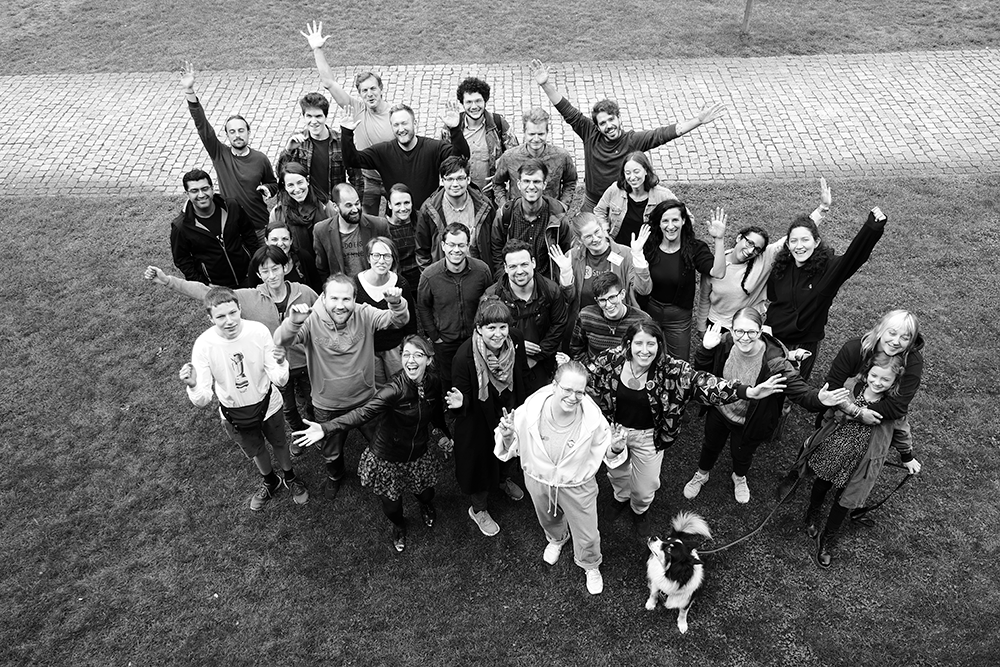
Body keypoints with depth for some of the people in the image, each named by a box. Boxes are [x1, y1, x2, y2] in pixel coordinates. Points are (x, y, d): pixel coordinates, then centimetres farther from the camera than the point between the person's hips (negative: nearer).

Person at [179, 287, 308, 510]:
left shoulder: (259, 331, -27)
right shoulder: (204, 345, -27)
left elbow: (279, 380, -22)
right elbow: (202, 400, -24)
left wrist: (281, 365, -44)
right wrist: (193, 386, -46)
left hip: (267, 405, 0)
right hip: (234, 414, 0)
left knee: (279, 444, 25)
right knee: (256, 451, 27)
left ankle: (290, 478, 58)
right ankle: (270, 482, 60)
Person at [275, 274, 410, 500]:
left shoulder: (364, 315, -18)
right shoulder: (312, 320, -22)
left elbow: (399, 321, -23)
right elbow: (280, 341, -32)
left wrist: (396, 303, -46)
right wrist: (293, 322, -53)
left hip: (365, 399, 1)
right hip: (327, 406, 0)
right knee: (331, 451, 26)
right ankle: (335, 475, 61)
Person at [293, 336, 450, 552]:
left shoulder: (433, 383, -13)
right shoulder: (395, 390, -31)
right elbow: (364, 413, -43)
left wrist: (445, 434, 17)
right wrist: (326, 428, -54)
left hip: (419, 457, 4)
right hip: (388, 459, -4)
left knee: (425, 494, 22)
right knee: (391, 507, 10)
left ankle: (426, 506, 63)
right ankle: (398, 526, 50)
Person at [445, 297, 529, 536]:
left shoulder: (515, 341, -19)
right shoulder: (465, 355, -34)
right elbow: (463, 394, -23)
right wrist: (459, 401, -45)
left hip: (510, 416, 5)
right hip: (479, 422, -5)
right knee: (481, 463, 17)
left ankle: (504, 480, 67)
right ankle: (478, 510, 46)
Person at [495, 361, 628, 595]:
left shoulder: (593, 419, -29)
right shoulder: (529, 411, -29)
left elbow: (606, 455, -11)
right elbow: (512, 448, -13)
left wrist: (615, 449, -34)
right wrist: (506, 436, -35)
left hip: (577, 486, -1)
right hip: (538, 481, 2)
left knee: (587, 535, 19)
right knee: (548, 520, 33)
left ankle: (591, 566, 55)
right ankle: (556, 539, 70)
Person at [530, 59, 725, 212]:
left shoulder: (633, 140, -13)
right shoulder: (590, 135, -10)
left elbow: (665, 133, -20)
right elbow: (568, 112, -14)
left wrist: (698, 121, -29)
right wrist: (546, 85, -22)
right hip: (592, 207, 1)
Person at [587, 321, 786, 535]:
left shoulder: (670, 369, -24)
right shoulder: (611, 359, -21)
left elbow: (702, 383, -31)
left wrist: (750, 392, -41)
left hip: (648, 436, -1)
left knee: (645, 488, 16)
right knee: (617, 472, 28)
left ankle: (639, 510, 55)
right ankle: (621, 497, 66)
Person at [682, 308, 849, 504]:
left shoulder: (775, 362, -35)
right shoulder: (725, 343, -26)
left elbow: (800, 390, -31)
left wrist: (819, 399, -53)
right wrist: (706, 349, -31)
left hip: (749, 422, -2)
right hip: (719, 412, 2)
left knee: (741, 454, 28)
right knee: (711, 445, 30)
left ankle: (739, 478, 65)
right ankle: (701, 475, 63)